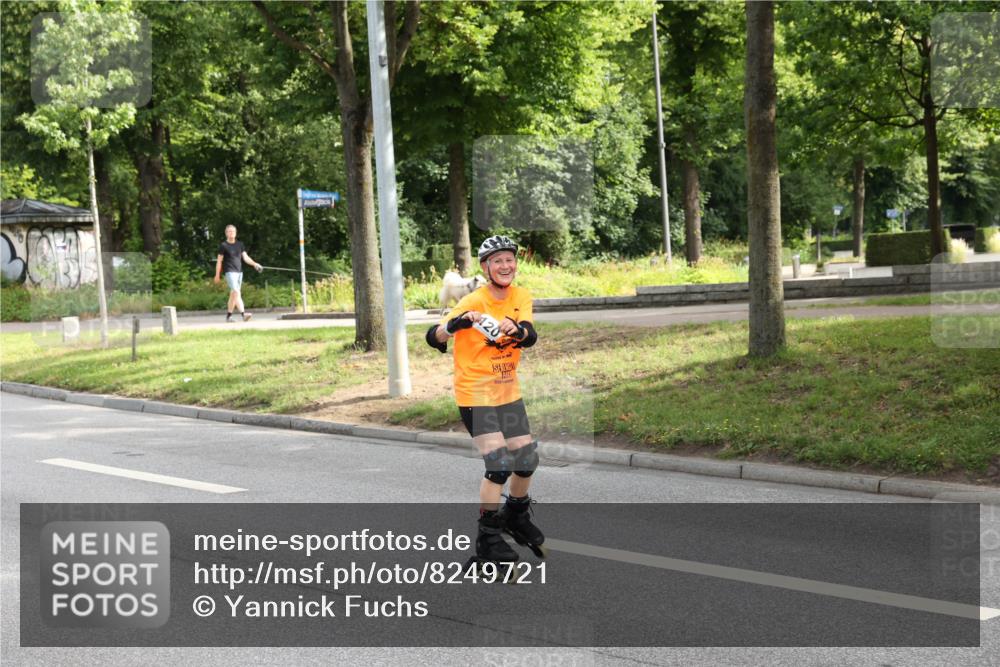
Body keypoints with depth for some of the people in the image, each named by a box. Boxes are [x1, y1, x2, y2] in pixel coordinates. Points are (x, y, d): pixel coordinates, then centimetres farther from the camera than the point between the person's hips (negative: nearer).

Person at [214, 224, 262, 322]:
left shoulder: (240, 244, 14)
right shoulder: (223, 245, 0)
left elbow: (245, 257, 9)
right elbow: (219, 261, 1)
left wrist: (254, 264, -8)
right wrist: (217, 275, -1)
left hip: (239, 271, 6)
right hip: (230, 272, -6)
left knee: (233, 294, 10)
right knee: (236, 292, -17)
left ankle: (229, 315, 18)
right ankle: (243, 314, -27)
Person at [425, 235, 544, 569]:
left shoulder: (521, 297, -2)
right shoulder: (473, 302, -18)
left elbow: (530, 336, -18)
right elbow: (433, 337, -24)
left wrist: (517, 329, -41)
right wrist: (454, 324, -45)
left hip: (508, 392, 6)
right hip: (475, 394, -6)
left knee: (527, 459, 9)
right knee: (500, 465, -14)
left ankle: (516, 516, 36)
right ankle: (487, 539, -1)